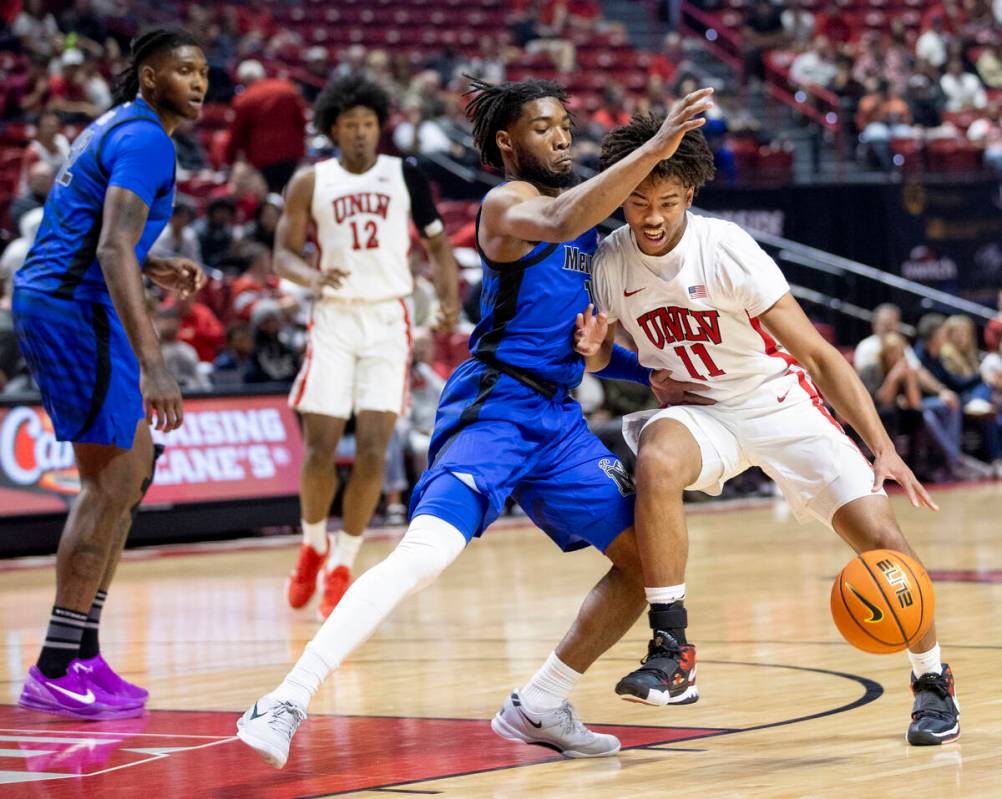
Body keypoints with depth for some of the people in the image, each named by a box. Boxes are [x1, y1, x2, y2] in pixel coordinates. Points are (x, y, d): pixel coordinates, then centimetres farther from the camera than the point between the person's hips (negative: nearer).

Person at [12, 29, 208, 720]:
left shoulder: (117, 128, 18)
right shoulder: (145, 139, -14)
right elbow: (113, 250, -27)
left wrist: (155, 269, 16)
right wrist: (152, 365, -34)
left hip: (52, 299, 11)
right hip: (75, 309, -11)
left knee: (133, 469, 15)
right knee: (111, 483, -8)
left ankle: (82, 654, 16)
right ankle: (54, 673, -7)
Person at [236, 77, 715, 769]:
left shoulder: (588, 213, 21)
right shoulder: (508, 202, -6)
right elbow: (560, 222, -31)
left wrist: (649, 375, 18)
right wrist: (655, 148, -36)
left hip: (557, 416, 9)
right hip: (495, 406, -9)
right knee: (427, 552, -27)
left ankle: (537, 708, 17)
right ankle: (286, 704, -28)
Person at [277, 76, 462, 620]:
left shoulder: (406, 175, 5)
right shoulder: (311, 183, 4)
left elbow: (437, 241, 9)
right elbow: (284, 253, 3)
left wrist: (450, 299, -8)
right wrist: (312, 278, -20)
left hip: (388, 319, 0)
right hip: (334, 318, 0)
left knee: (372, 452, -8)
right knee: (320, 450, -3)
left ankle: (341, 567, 6)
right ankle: (314, 546, 23)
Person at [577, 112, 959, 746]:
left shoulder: (725, 249, -23)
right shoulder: (610, 262, -12)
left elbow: (818, 355, -22)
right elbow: (599, 355, 8)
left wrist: (884, 449, -29)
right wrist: (592, 347, -18)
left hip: (779, 402, -2)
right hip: (697, 410, 2)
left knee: (882, 538, -13)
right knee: (656, 463, -34)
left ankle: (932, 680, 12)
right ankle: (672, 656, -28)